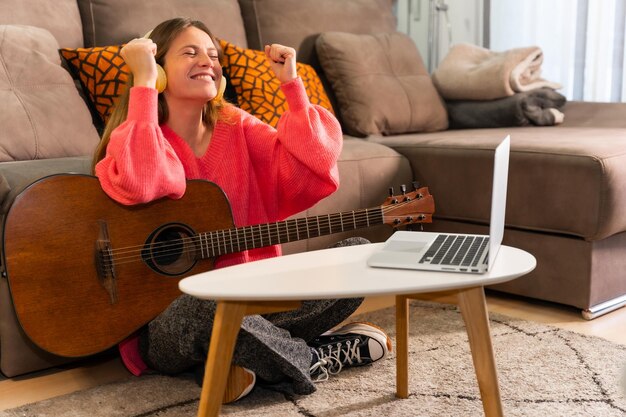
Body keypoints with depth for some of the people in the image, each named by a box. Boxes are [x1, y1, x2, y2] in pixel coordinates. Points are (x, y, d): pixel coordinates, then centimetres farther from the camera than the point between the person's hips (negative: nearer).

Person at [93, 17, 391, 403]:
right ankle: (315, 358, -11)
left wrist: (292, 84, -10)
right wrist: (142, 81, -25)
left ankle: (250, 351, -10)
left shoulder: (237, 128, 6)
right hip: (168, 315, -4)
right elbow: (142, 184, -32)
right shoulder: (135, 139, -5)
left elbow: (313, 175, -9)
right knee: (201, 307, -39)